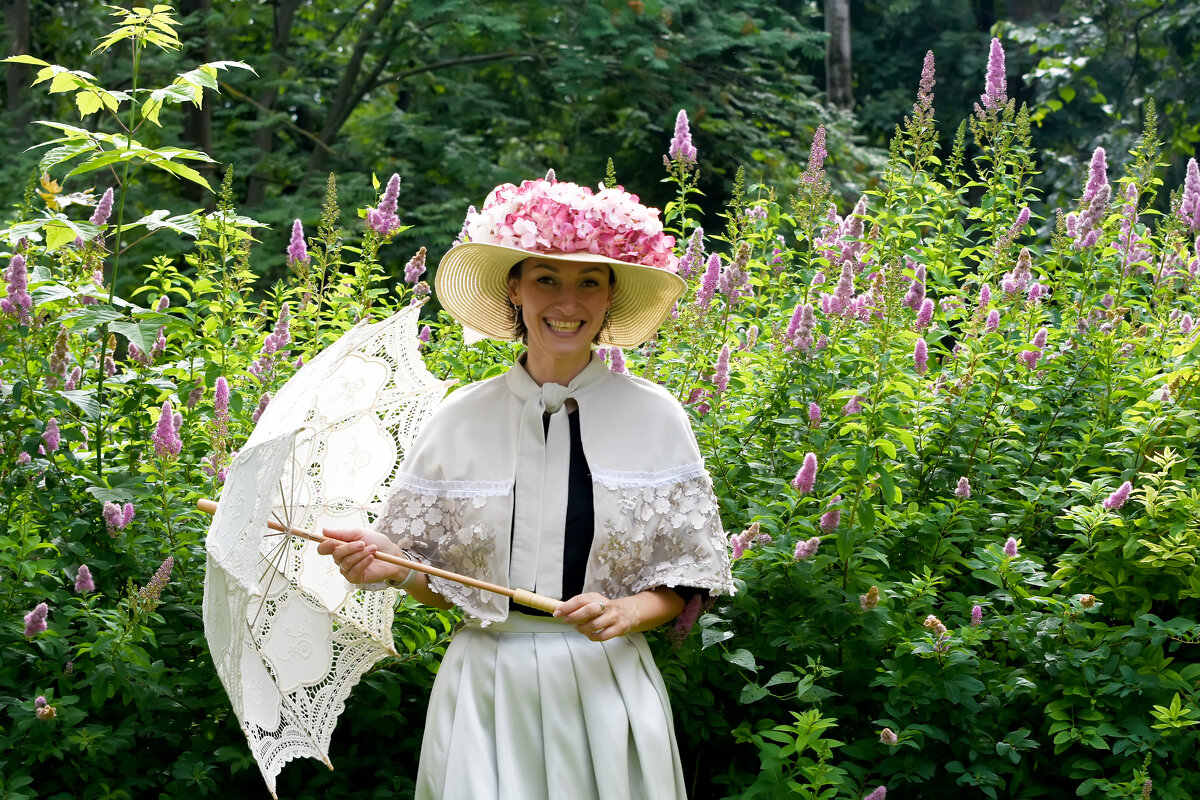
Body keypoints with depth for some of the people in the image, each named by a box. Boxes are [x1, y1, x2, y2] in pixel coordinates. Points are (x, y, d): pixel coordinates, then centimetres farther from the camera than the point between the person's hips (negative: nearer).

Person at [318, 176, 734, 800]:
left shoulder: (654, 416, -2)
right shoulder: (459, 420, 0)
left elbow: (686, 578, 1)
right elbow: (436, 580, 6)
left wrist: (626, 612, -17)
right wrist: (390, 567, -14)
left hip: (606, 687, 0)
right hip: (486, 691, 0)